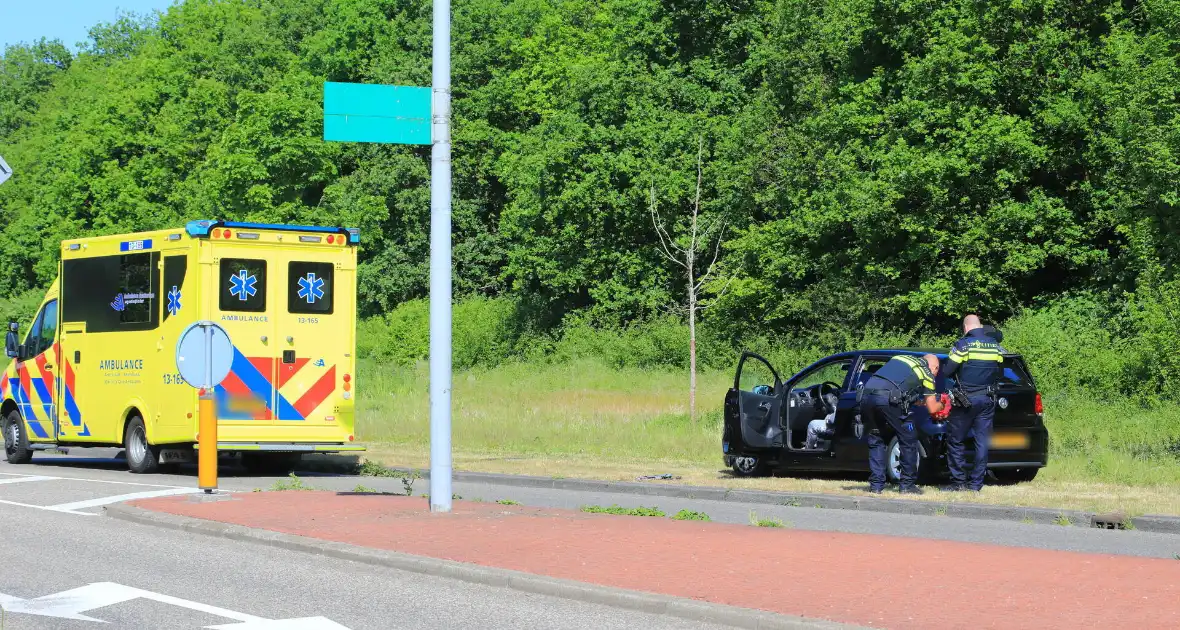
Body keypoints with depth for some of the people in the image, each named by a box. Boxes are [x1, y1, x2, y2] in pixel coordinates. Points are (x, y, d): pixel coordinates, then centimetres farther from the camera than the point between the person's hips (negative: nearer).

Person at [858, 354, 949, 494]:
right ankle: (907, 485, 14)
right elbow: (932, 409, 15)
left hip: (867, 393, 6)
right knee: (909, 440, 11)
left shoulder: (901, 358, 32)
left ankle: (876, 485, 16)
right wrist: (942, 404, 36)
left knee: (875, 441, 20)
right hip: (888, 399, -6)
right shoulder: (926, 372, 15)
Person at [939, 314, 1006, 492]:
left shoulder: (963, 345, -9)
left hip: (967, 399, -4)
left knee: (955, 441, 6)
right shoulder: (996, 346, 6)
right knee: (982, 441, 6)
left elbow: (946, 373, -9)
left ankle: (958, 481, 4)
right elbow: (1000, 372, 12)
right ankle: (976, 483, 5)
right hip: (988, 400, 5)